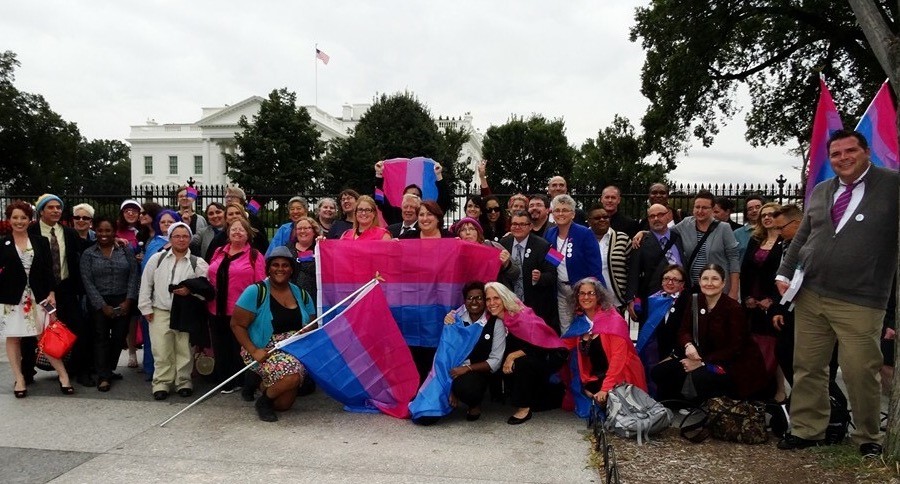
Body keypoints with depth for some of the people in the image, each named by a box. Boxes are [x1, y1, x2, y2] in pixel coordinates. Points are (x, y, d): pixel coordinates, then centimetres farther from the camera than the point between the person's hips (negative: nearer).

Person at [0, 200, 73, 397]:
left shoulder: (40, 241, 4)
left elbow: (48, 269, 3)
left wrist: (51, 293, -2)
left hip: (38, 296, 0)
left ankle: (63, 375, 7)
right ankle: (19, 379, 18)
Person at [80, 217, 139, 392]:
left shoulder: (126, 250, 5)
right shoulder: (88, 254, 3)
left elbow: (134, 275, 1)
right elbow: (88, 282, -2)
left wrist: (128, 300, -8)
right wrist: (103, 306, -9)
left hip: (123, 302, 1)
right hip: (99, 303, -1)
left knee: (119, 337, 3)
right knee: (101, 337, 0)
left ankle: (109, 369, 22)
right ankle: (103, 376, 6)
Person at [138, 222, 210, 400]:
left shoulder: (198, 263, 0)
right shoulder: (157, 258, 6)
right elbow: (146, 284, 8)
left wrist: (191, 290, -18)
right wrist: (146, 307, 3)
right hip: (160, 312, 1)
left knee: (184, 350, 5)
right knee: (161, 351, -1)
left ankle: (183, 382, 17)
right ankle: (162, 383, 10)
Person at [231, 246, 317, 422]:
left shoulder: (301, 295, 8)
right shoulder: (256, 292, -7)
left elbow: (314, 325, 13)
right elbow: (237, 324, -8)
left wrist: (309, 330, -12)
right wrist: (254, 351, -18)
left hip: (295, 351, 5)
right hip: (265, 351, -5)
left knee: (283, 404, -4)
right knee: (292, 376, -31)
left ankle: (265, 385, 29)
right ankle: (263, 401, -1)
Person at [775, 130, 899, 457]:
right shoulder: (820, 191, 13)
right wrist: (784, 274, 10)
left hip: (859, 304, -4)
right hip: (809, 296, 5)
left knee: (860, 373, 0)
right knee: (807, 368, 9)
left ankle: (868, 438, 21)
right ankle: (806, 430, 22)